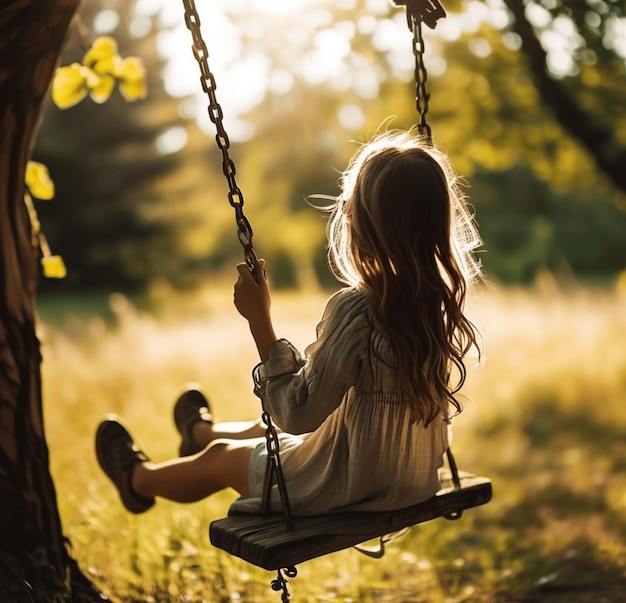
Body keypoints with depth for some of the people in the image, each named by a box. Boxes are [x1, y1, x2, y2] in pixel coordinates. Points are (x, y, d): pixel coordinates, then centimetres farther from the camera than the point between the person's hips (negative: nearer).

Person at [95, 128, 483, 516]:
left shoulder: (353, 312, -32)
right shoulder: (444, 300, -11)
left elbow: (298, 413, -25)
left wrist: (260, 319, -23)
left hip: (348, 492, -7)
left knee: (221, 457, 23)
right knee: (266, 430, 34)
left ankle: (140, 479, 55)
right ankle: (201, 431, 68)